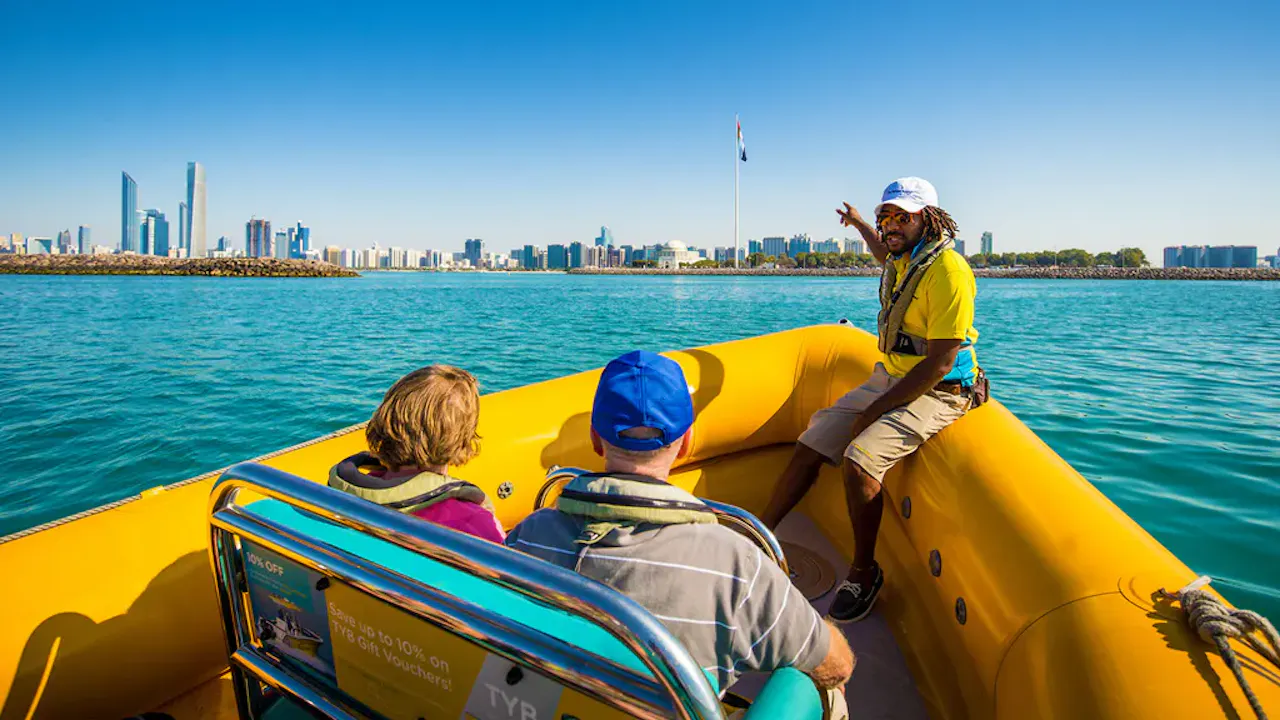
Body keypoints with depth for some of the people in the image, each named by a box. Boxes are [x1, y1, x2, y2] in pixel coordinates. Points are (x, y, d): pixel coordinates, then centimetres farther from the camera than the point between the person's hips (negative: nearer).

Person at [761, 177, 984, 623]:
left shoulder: (947, 271, -20)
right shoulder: (905, 259, 6)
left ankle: (863, 574, -7)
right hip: (890, 377, 8)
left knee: (859, 459, -29)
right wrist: (859, 224, 51)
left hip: (936, 392, -8)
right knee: (809, 447, -2)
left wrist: (876, 410, -21)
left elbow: (940, 362, -22)